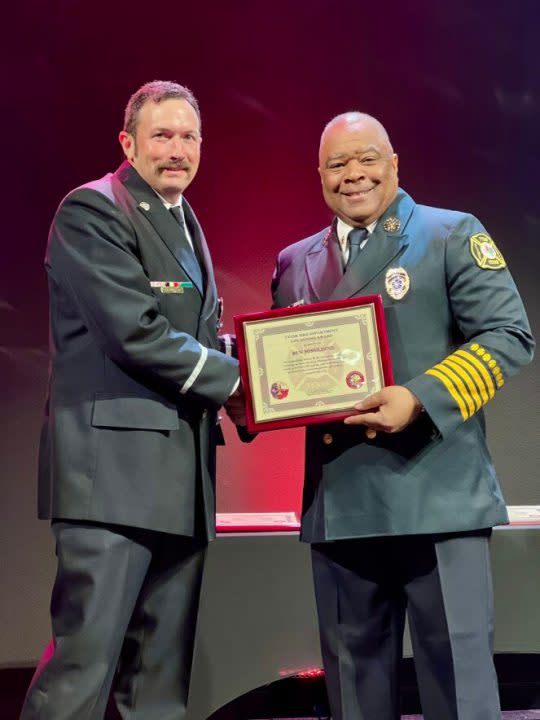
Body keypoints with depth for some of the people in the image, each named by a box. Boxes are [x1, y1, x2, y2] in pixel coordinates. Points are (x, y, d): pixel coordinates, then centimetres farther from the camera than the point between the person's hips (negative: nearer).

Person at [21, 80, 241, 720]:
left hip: (181, 476, 8)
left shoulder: (186, 224, 21)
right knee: (85, 663, -8)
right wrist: (236, 381, -7)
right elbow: (137, 333, -15)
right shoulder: (92, 210, -6)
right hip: (114, 468, -8)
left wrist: (237, 396, 5)